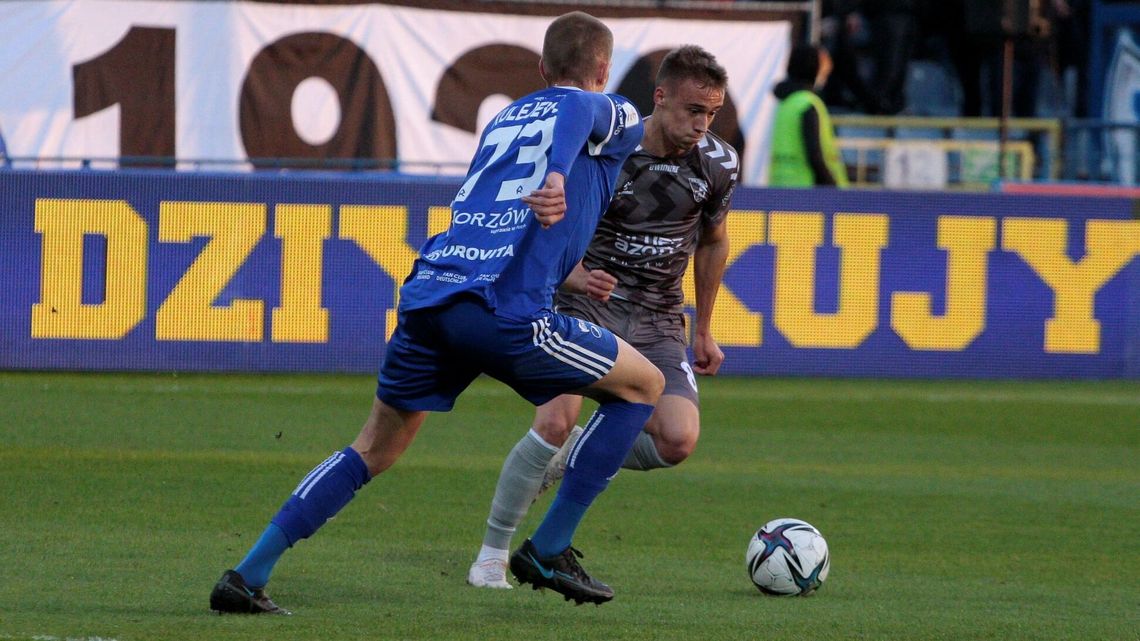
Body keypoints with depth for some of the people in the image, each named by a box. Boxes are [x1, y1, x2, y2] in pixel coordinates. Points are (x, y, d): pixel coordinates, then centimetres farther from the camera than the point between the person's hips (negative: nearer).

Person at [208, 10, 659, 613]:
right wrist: (558, 177, -34)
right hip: (507, 309, -6)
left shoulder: (501, 119, 30)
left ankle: (248, 575, 6)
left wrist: (565, 273, 49)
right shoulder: (609, 113, 10)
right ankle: (549, 551, 11)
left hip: (427, 292, 6)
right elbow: (578, 116, -14)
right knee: (644, 384, 12)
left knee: (375, 446, 17)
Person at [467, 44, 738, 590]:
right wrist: (578, 278, -30)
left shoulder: (717, 163, -3)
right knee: (557, 419, -26)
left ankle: (574, 456, 12)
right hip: (589, 302, -4)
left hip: (658, 320, 4)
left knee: (678, 440, -19)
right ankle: (492, 555, -11)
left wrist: (704, 330, 20)